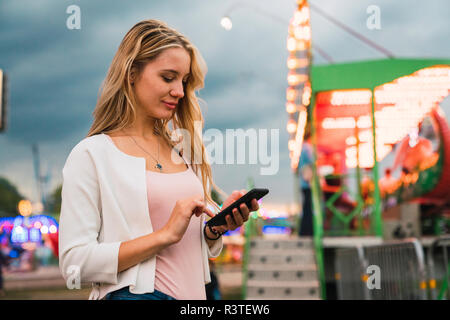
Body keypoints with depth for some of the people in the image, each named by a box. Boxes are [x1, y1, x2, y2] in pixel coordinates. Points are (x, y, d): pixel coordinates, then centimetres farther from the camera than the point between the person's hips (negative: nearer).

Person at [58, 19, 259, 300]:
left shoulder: (184, 151, 12)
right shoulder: (91, 155, -3)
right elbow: (75, 264, -11)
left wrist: (217, 228, 0)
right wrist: (166, 234, -13)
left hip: (195, 294, 6)